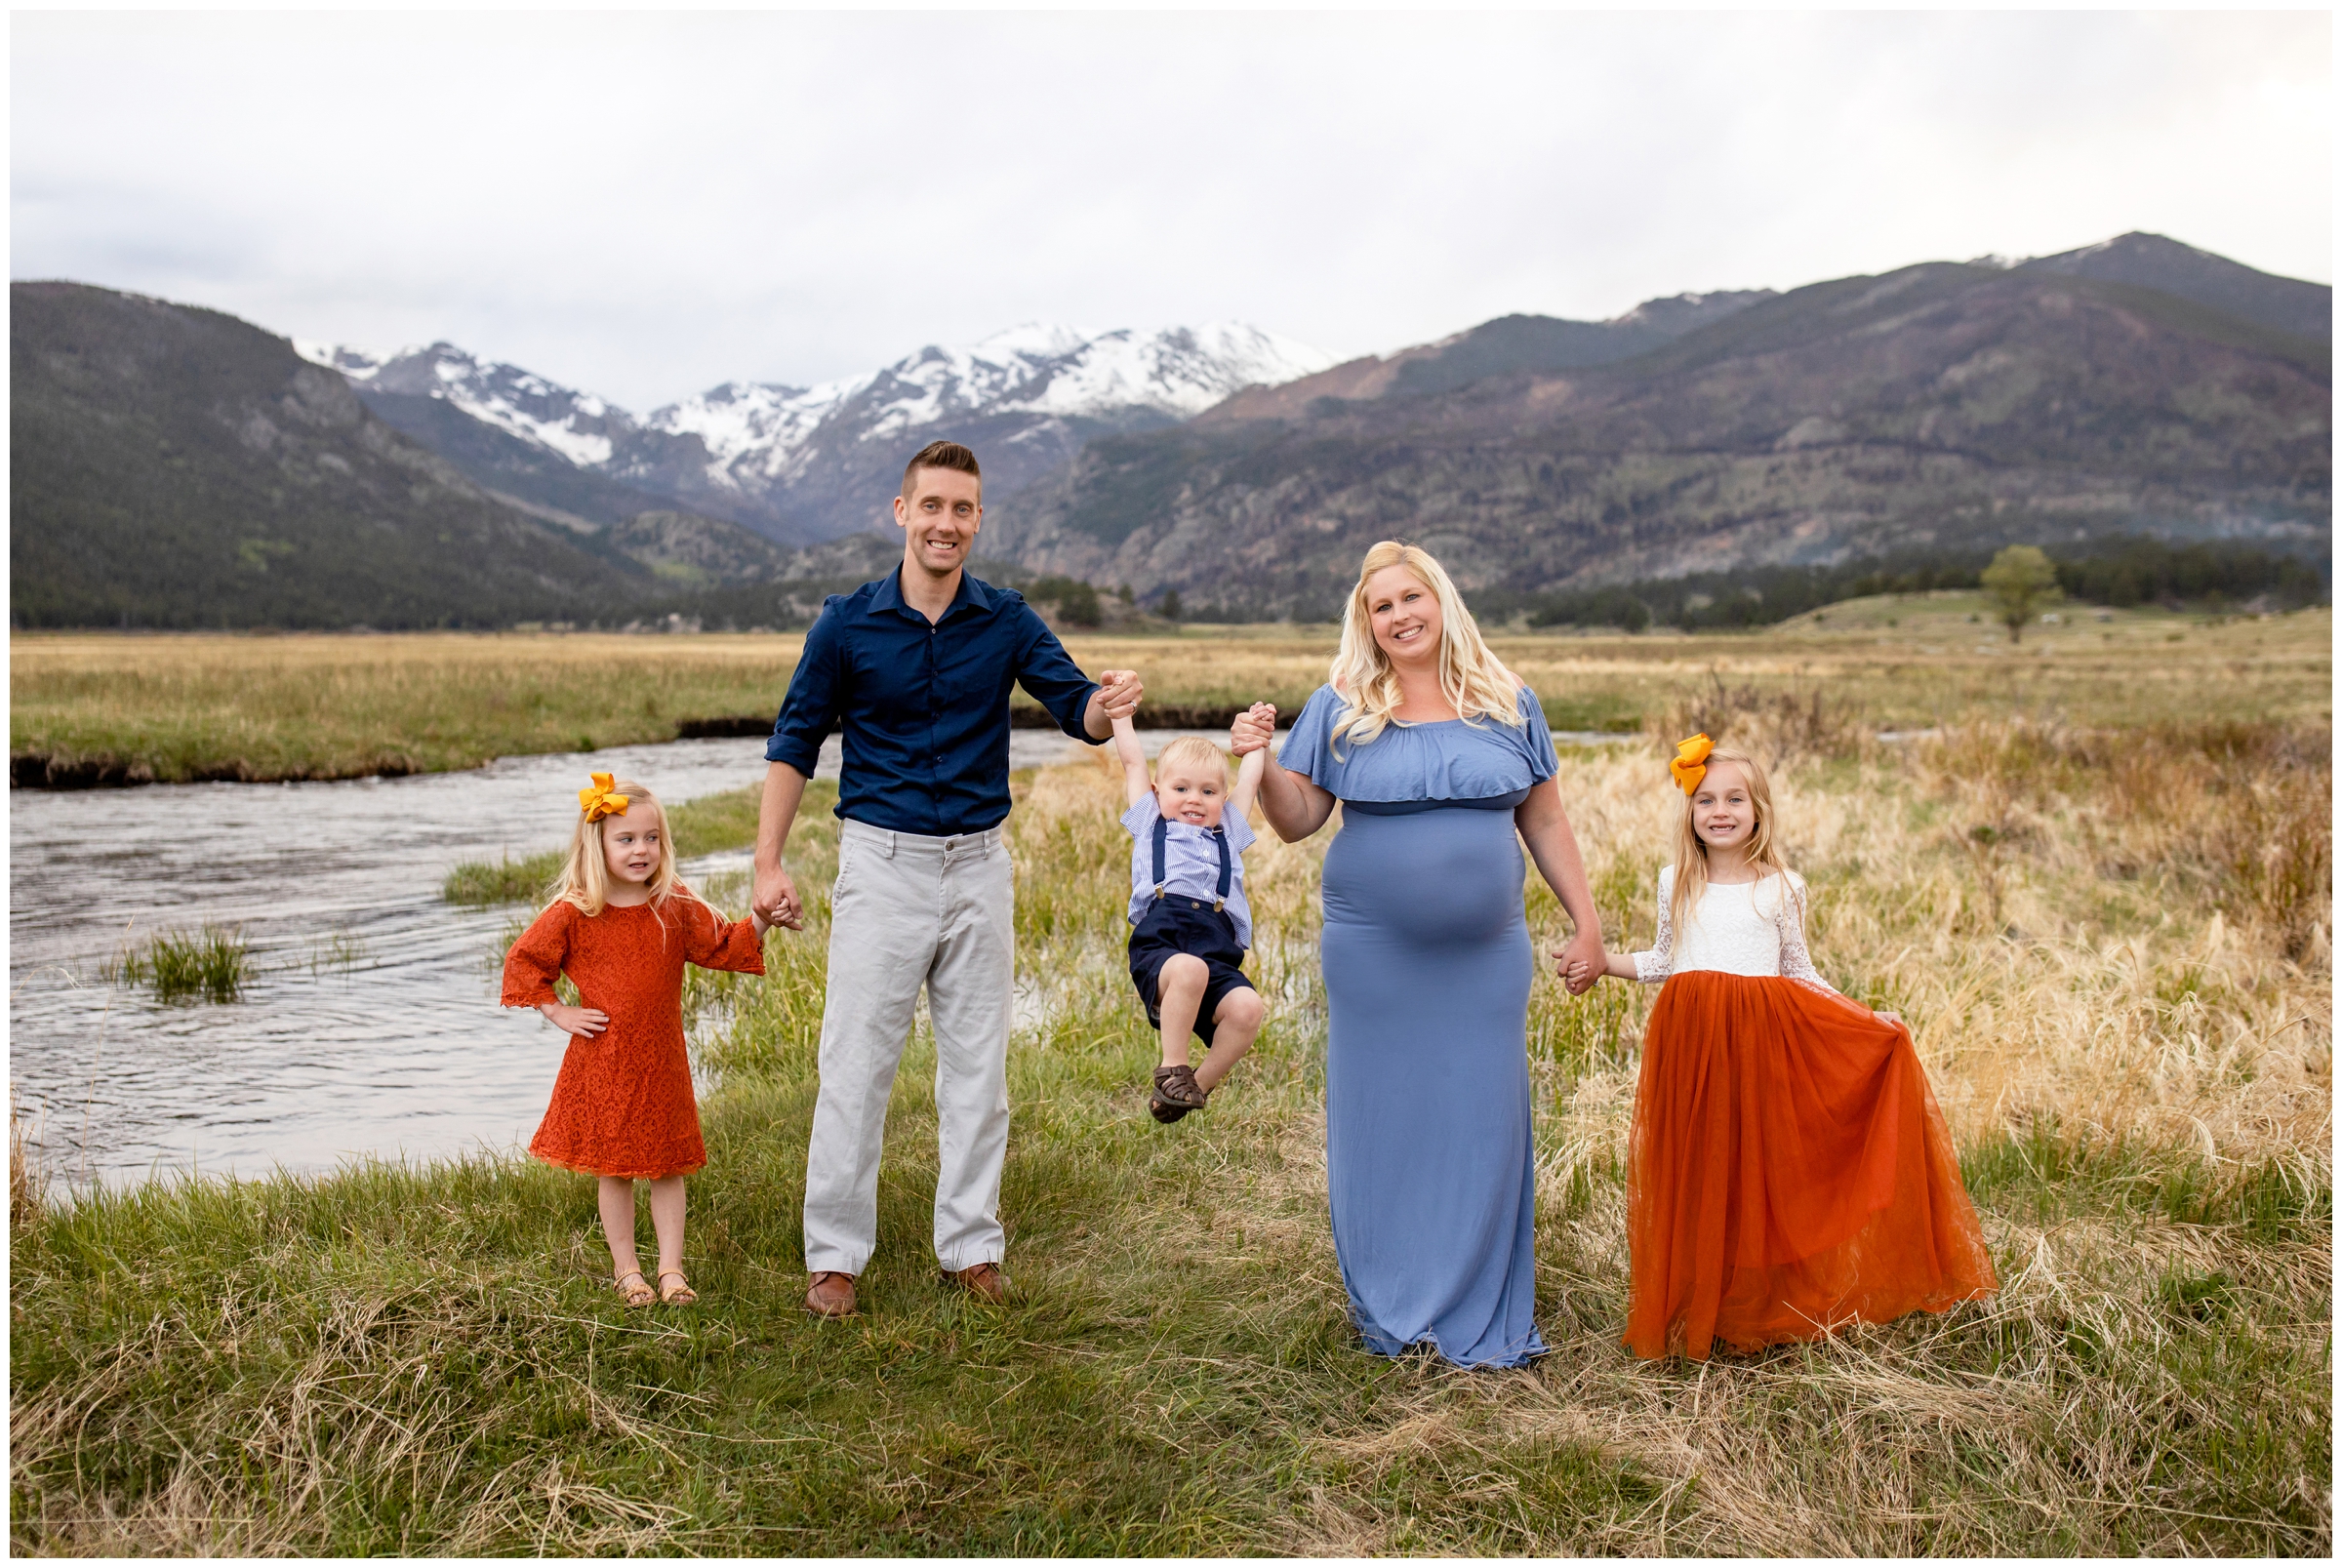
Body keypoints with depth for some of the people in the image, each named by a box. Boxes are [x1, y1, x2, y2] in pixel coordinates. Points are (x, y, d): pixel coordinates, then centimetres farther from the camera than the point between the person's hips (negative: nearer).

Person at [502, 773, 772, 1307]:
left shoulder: (675, 907, 0)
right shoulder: (573, 914, -7)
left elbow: (724, 946, 4)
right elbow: (523, 962, 1)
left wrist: (760, 920, -12)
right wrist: (559, 1013, -5)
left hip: (661, 1062, 2)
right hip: (602, 1063, -2)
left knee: (668, 1167, 8)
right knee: (614, 1170, 8)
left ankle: (672, 1268, 18)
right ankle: (626, 1270, 21)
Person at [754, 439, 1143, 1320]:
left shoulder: (1007, 621, 1)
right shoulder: (848, 622, -3)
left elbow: (1076, 709, -5)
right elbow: (795, 742, 2)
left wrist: (1107, 704, -30)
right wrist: (769, 863, -5)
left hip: (979, 862, 2)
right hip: (882, 860, -2)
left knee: (977, 1064, 9)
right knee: (856, 1064, 0)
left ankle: (971, 1247, 21)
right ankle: (834, 1255, 12)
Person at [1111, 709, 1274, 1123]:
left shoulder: (1228, 833, 32)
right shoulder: (1150, 823, 26)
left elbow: (1250, 779, 40)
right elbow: (1133, 761, 29)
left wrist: (1260, 733, 44)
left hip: (1218, 954, 3)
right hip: (1157, 945, -3)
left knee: (1246, 1007, -28)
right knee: (1189, 970, -37)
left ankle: (1200, 1085, -5)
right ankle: (1172, 1069, -17)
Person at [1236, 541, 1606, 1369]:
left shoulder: (1509, 705, 6)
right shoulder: (1341, 708, 1)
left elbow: (1545, 823, 10)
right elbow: (1297, 820, -1)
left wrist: (1588, 921, 7)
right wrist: (1262, 764, -19)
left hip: (1484, 957, 2)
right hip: (1374, 954, -1)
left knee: (1482, 1125, 5)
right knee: (1382, 1123, 6)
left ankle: (1481, 1317, 19)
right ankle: (1388, 1309, 22)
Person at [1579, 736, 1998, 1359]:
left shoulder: (1781, 887, 6)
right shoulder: (1676, 883, 10)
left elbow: (1800, 974, 12)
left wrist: (1867, 1019, 6)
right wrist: (1604, 962, 8)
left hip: (1761, 1037, -1)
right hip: (1689, 1038, 1)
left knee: (1758, 1163, 2)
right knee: (1691, 1171, 2)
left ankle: (1759, 1305, 15)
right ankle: (1690, 1304, 14)